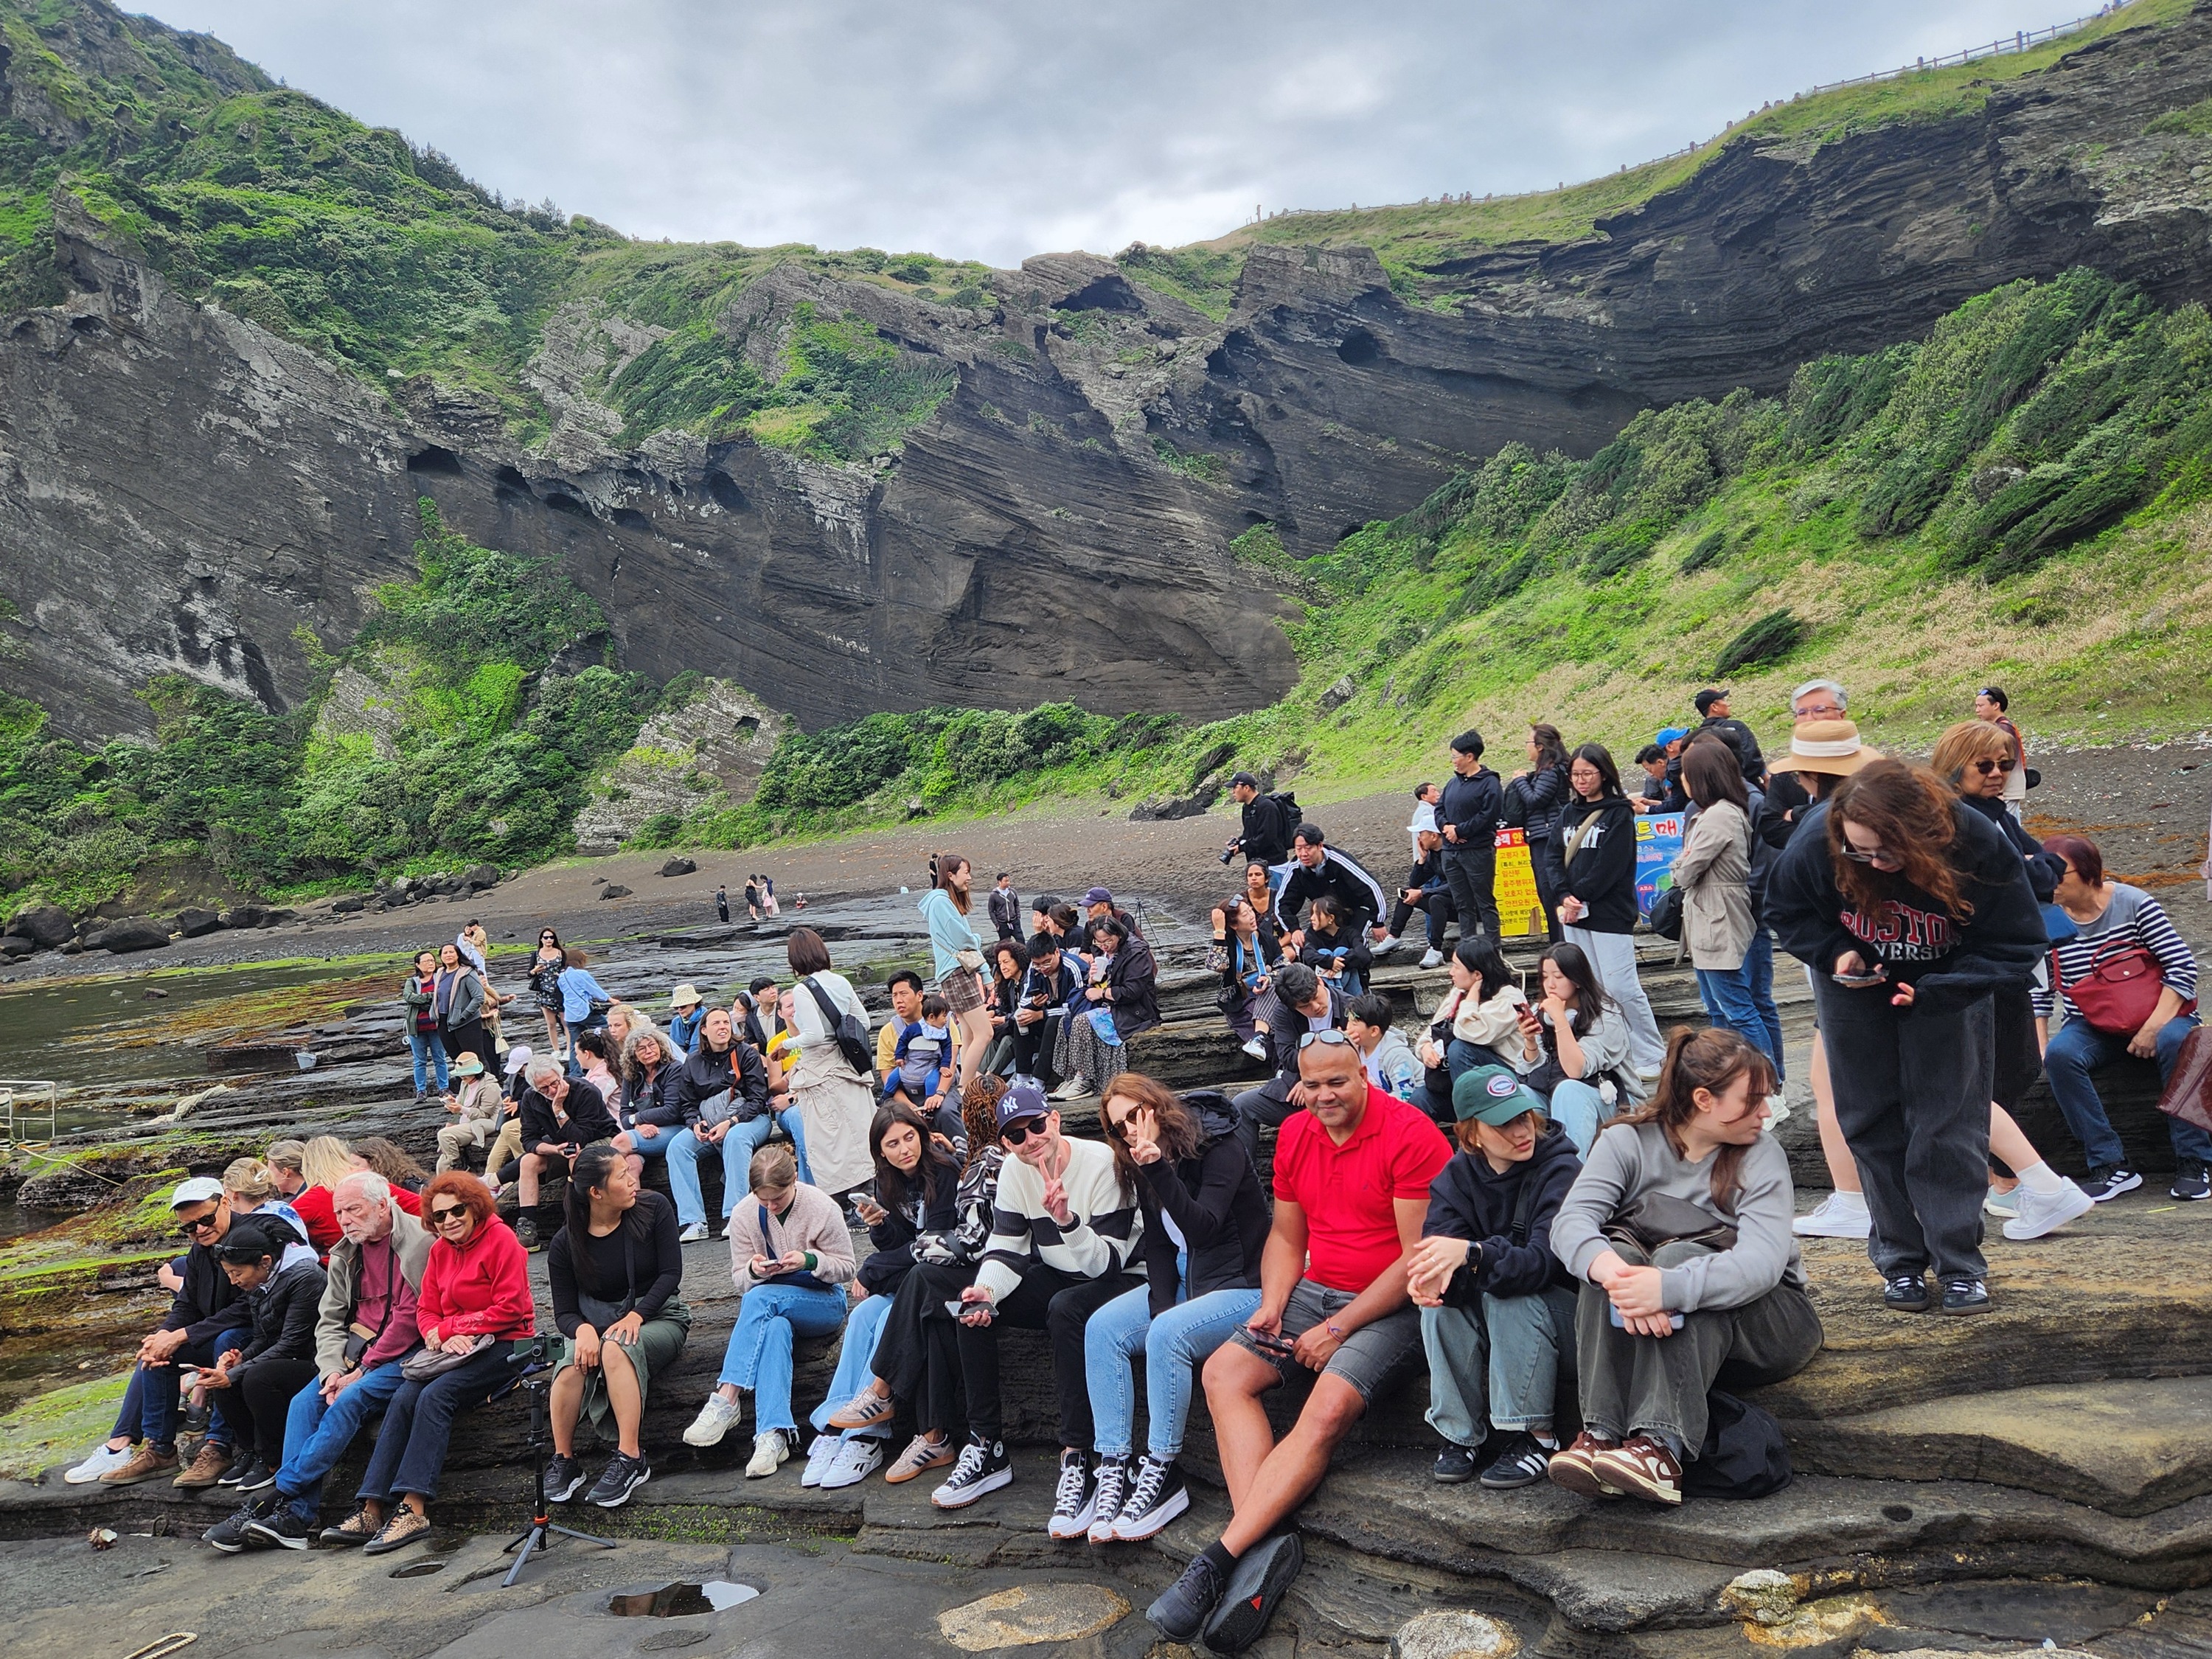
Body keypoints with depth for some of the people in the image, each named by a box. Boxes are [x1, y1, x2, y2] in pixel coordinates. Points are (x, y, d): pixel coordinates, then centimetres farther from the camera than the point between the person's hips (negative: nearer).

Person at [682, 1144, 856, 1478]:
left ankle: (725, 1401, -35)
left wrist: (810, 1260, -25)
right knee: (775, 1328, -36)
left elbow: (845, 1269, -6)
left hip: (823, 1303, -2)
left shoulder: (823, 1208, -10)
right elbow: (739, 1279, 3)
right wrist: (754, 1270, -21)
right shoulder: (744, 1216, -2)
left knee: (759, 1299, -33)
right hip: (774, 1309, 3)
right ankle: (773, 1434, -46)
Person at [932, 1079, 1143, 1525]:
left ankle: (1077, 1462, -32)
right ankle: (986, 1448, -4)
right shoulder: (1013, 1171, -2)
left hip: (1113, 1282, -6)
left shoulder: (1102, 1164, -21)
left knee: (1066, 1309, -37)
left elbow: (1108, 1262, -23)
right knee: (973, 1309, -14)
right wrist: (987, 1289, -24)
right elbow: (1006, 1247, -3)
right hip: (1052, 1278, 7)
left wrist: (1066, 1219, -39)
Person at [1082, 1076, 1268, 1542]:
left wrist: (1160, 1170, -35)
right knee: (1101, 1328, -14)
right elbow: (1159, 1248, 5)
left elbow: (1202, 1228, -26)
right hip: (1181, 1284, 8)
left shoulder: (1220, 1149, -16)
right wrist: (1162, 1307, -10)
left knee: (1168, 1334, -33)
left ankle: (1162, 1475, -21)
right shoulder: (1142, 1168, 6)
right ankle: (1114, 1470, -17)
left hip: (1242, 1287, -8)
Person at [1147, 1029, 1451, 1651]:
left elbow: (1419, 1256, -16)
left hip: (1389, 1304, -7)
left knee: (1328, 1411, -29)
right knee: (1223, 1372, -13)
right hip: (1315, 1291, 7)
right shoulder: (1295, 1135, 8)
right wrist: (1273, 1303, -4)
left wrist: (1337, 1329, -15)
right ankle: (1266, 1544, -24)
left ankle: (1219, 1559, -27)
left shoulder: (1410, 1134, -14)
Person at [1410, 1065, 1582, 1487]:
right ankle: (1461, 1433, -11)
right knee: (1439, 1297, -23)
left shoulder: (1561, 1168, -18)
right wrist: (1431, 1273, -41)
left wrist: (1471, 1254, -47)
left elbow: (1547, 1259, -31)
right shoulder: (1458, 1174, -4)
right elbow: (1439, 1242, -17)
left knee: (1507, 1294, -31)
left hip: (1565, 1317, -4)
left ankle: (1536, 1436, -18)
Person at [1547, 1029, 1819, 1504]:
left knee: (1679, 1257, -31)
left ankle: (1661, 1446, -45)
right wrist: (1612, 1269, -45)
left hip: (1764, 1319, -2)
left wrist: (1670, 1286, -45)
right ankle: (1600, 1434, -39)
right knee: (1616, 1250, -29)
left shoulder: (1761, 1154, -10)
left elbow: (1763, 1261, -27)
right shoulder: (1629, 1140, -6)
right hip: (1646, 1334, 2)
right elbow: (1571, 1220, -22)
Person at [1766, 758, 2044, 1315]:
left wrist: (1933, 991, -33)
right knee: (1872, 1123, 5)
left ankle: (1960, 1264, 8)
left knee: (1949, 1122, -3)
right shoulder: (1815, 841, -29)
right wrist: (1833, 953, -26)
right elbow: (1787, 911, -8)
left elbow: (2016, 946, -21)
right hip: (1856, 986, 2)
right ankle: (1900, 1261, 16)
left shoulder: (1978, 846, -31)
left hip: (1944, 986, -1)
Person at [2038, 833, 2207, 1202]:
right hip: (2092, 1026, 2)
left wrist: (2154, 1026, -21)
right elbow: (2039, 992, 1)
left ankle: (2192, 1162, -23)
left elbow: (2183, 967, -11)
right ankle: (2112, 1166, -24)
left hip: (2155, 1015, -2)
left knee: (2176, 1042, -36)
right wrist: (2040, 1046, -10)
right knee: (2060, 1055, -30)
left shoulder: (2134, 904, -10)